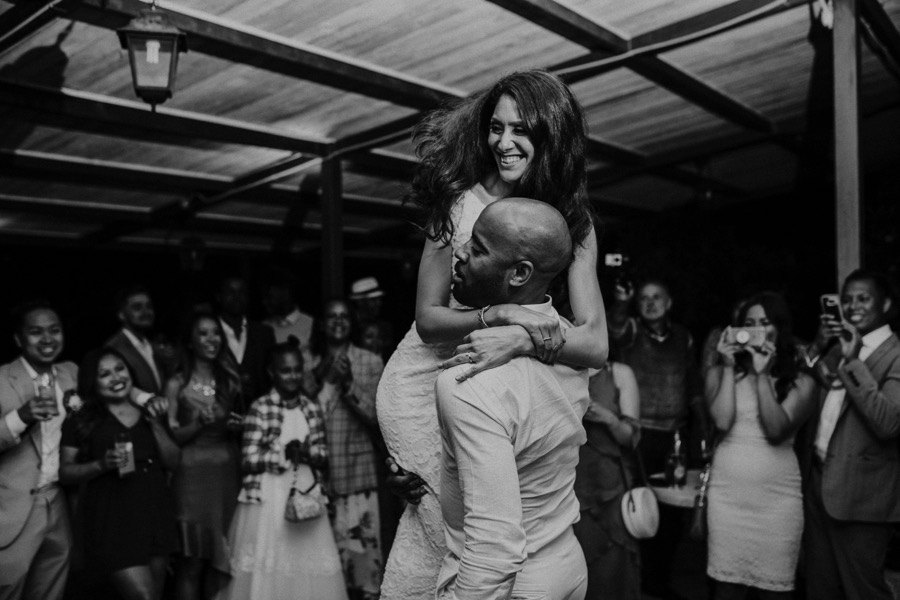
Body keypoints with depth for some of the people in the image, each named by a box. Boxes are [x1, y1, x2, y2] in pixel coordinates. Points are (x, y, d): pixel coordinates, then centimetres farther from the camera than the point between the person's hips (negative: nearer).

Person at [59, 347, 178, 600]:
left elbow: (173, 462, 7)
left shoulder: (152, 412, 10)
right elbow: (65, 473, -1)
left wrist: (156, 424, -6)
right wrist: (101, 465, -17)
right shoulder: (81, 421, 0)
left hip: (155, 513, 4)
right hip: (112, 520, -4)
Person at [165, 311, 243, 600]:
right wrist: (200, 424, -19)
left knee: (221, 557, 8)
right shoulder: (177, 384, -2)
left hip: (228, 470, 3)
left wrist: (235, 425, -3)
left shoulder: (230, 378, 8)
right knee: (192, 560, 0)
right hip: (193, 472, -3)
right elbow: (170, 436, -4)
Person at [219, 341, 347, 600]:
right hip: (268, 500, -4)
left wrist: (308, 453, -12)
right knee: (266, 566, 1)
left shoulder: (312, 408, 7)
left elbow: (324, 455, 8)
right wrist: (283, 454, -16)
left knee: (310, 564, 4)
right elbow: (248, 460, -9)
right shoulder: (259, 408, -6)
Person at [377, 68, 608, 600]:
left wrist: (524, 339, -33)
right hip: (425, 382, -3)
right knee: (451, 531, -2)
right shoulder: (460, 200, -15)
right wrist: (501, 313, -29)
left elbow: (596, 345, -16)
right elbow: (427, 317, -12)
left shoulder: (574, 221, -8)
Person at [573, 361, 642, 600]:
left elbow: (631, 436, 2)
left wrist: (608, 418, -15)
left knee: (610, 574, 3)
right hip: (568, 486, 0)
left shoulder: (619, 373, 2)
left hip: (610, 490, 0)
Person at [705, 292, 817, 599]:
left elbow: (776, 430, -11)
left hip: (777, 496, -1)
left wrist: (762, 375, -11)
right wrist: (729, 367, -6)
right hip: (727, 492, 1)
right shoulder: (720, 373, 7)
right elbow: (722, 422, -9)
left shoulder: (801, 382, 3)